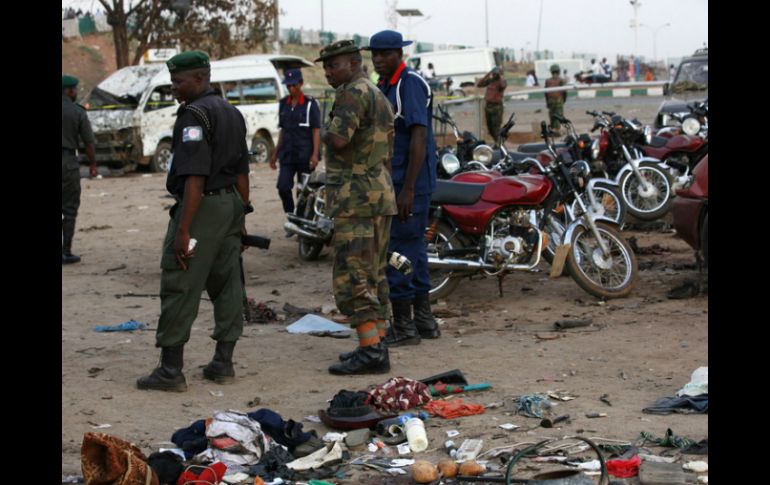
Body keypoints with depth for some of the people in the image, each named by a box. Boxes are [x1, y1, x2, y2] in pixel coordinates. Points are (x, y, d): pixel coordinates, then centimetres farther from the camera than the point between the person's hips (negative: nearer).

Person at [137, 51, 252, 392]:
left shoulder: (194, 114, -14)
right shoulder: (232, 113, 15)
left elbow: (195, 176, -21)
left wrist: (183, 231, -22)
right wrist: (241, 219, 23)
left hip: (201, 207, -9)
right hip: (231, 206, 9)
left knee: (179, 290, -5)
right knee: (227, 285, 12)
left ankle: (170, 370, -4)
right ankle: (223, 364, 17)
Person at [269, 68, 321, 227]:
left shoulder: (310, 103, -3)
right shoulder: (283, 104, 12)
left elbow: (316, 130, -6)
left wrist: (315, 154, -15)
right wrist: (275, 153, 17)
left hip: (305, 153, -4)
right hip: (287, 153, 4)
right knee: (283, 187, -9)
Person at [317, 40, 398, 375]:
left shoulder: (353, 93, -13)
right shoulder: (380, 97, 19)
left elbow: (338, 140, -25)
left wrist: (328, 133, -3)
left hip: (356, 200, -10)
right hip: (382, 196, 10)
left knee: (352, 278, -9)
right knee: (374, 276, 13)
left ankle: (370, 351, -12)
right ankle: (377, 345, 15)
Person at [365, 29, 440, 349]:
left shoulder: (411, 84, -14)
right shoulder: (383, 86, 16)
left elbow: (419, 137, -21)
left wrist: (408, 189, -25)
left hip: (409, 184, -10)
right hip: (390, 183, 10)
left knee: (395, 251, -8)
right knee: (412, 249, 14)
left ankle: (403, 327, -1)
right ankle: (424, 321, 23)